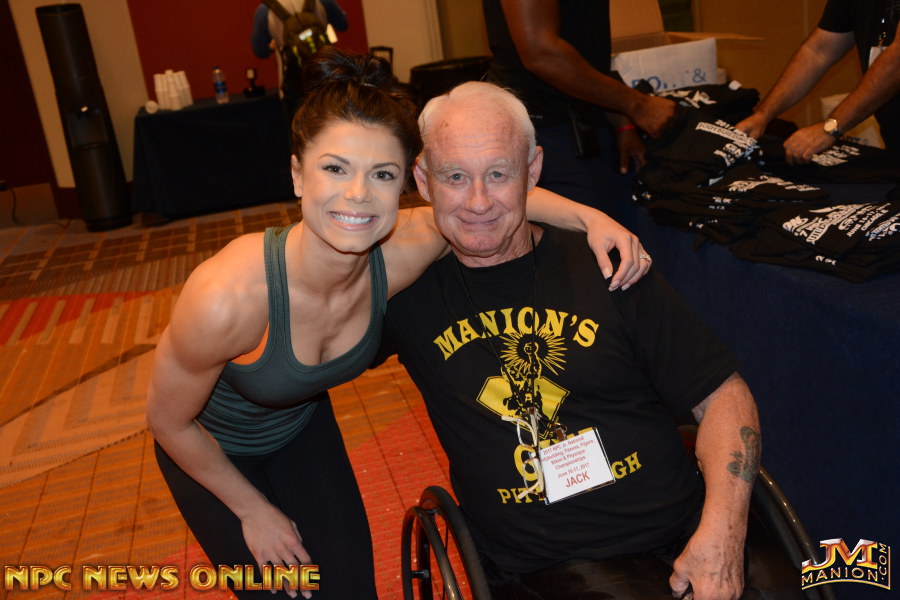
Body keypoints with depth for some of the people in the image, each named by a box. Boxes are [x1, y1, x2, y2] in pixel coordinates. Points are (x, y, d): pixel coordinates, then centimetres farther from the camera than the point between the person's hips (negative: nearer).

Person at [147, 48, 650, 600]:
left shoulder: (398, 255, -29)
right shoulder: (225, 299, -40)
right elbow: (169, 421, -21)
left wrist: (591, 216, -24)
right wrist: (253, 509, -9)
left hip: (303, 427, 3)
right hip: (212, 450, -3)